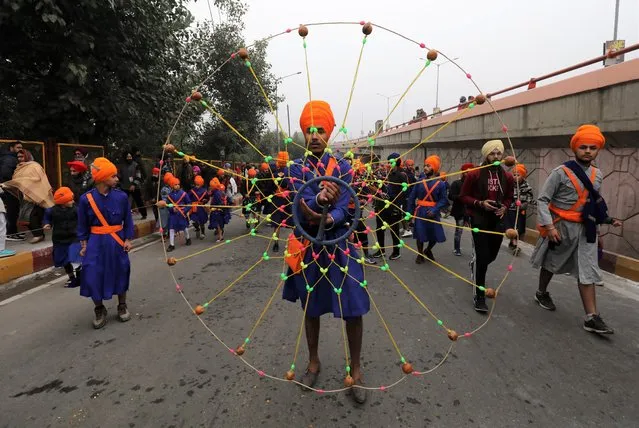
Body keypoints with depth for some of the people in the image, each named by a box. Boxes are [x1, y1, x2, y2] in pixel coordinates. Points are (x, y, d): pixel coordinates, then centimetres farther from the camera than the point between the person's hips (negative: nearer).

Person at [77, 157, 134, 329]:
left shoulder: (121, 196, -7)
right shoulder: (86, 199, -8)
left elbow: (128, 221, 2)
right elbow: (83, 225, 1)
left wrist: (128, 240, -2)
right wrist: (83, 245, 0)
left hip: (117, 242, 1)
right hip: (96, 243, -1)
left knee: (120, 274, 11)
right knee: (93, 276, -2)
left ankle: (122, 306, 32)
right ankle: (99, 310, 22)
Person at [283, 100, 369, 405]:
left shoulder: (342, 167, -2)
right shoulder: (297, 167, -1)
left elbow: (344, 207, -14)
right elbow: (304, 203, -18)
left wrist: (327, 219, -36)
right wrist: (320, 200, -41)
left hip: (339, 244, 0)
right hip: (308, 245, 1)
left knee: (353, 309, 0)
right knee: (311, 308, 14)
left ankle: (355, 369, 21)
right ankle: (314, 363, 35)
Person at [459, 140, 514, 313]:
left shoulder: (507, 177, 5)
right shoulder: (474, 174, -8)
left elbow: (509, 197, 18)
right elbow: (463, 196, -3)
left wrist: (504, 207, -3)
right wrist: (480, 203, -18)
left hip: (498, 220, 5)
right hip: (480, 220, -5)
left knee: (492, 255, 13)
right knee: (483, 257, -8)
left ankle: (475, 263, 50)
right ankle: (479, 296, 2)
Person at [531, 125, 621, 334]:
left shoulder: (597, 175, 6)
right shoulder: (561, 172, -14)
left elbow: (593, 202, 19)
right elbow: (542, 200, -14)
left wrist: (608, 219, 7)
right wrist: (549, 226, -21)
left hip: (585, 229, 5)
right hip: (561, 228, -4)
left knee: (587, 272, 0)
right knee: (551, 263, 15)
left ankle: (592, 318, 1)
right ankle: (541, 293, 39)